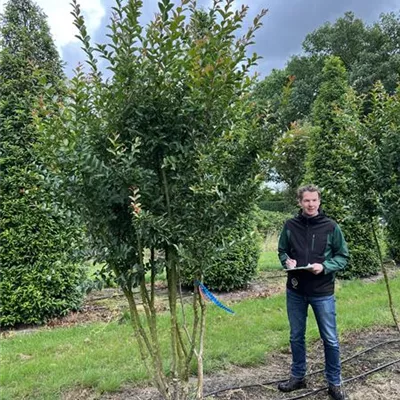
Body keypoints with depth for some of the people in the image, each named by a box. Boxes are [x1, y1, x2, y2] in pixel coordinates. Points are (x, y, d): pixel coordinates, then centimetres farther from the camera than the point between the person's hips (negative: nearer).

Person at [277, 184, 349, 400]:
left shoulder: (331, 227, -7)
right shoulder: (290, 225, -2)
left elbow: (343, 256, -2)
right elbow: (282, 251, 11)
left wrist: (324, 266, -18)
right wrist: (287, 261, -11)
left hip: (322, 292, -2)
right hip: (295, 291, 2)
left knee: (330, 339, 8)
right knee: (296, 336, 15)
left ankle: (334, 383, 25)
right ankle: (297, 376, 33)